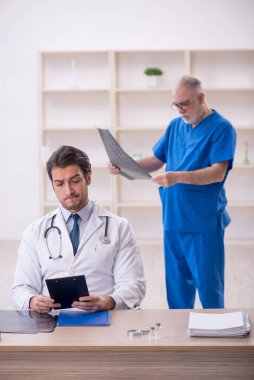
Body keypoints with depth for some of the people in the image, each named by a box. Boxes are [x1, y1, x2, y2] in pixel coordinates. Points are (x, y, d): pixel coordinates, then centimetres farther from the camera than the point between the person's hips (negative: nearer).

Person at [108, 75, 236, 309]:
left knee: (209, 288, 0)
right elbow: (156, 160, 17)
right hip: (173, 220, 6)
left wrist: (178, 177, -29)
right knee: (177, 285, 13)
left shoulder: (221, 128, -7)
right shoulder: (175, 126, 13)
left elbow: (218, 173, -16)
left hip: (204, 223, -6)